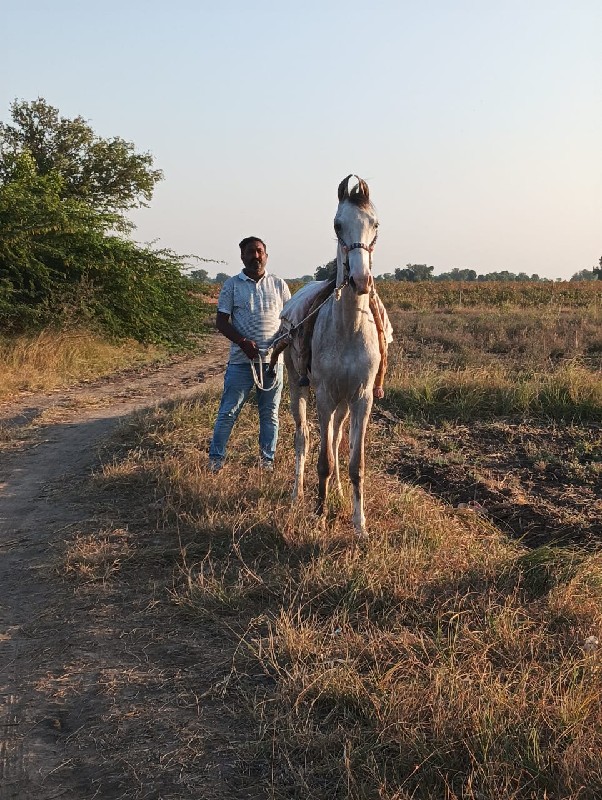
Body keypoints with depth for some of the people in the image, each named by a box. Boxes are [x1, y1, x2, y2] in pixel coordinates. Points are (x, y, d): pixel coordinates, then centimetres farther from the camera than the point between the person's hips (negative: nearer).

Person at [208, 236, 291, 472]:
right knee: (228, 411, 2)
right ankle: (216, 458, 13)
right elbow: (221, 322, 0)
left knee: (270, 413, 10)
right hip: (241, 360, -2)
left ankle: (267, 459, 20)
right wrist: (243, 342, -14)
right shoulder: (232, 285, 2)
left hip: (273, 359, 2)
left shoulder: (278, 284, 7)